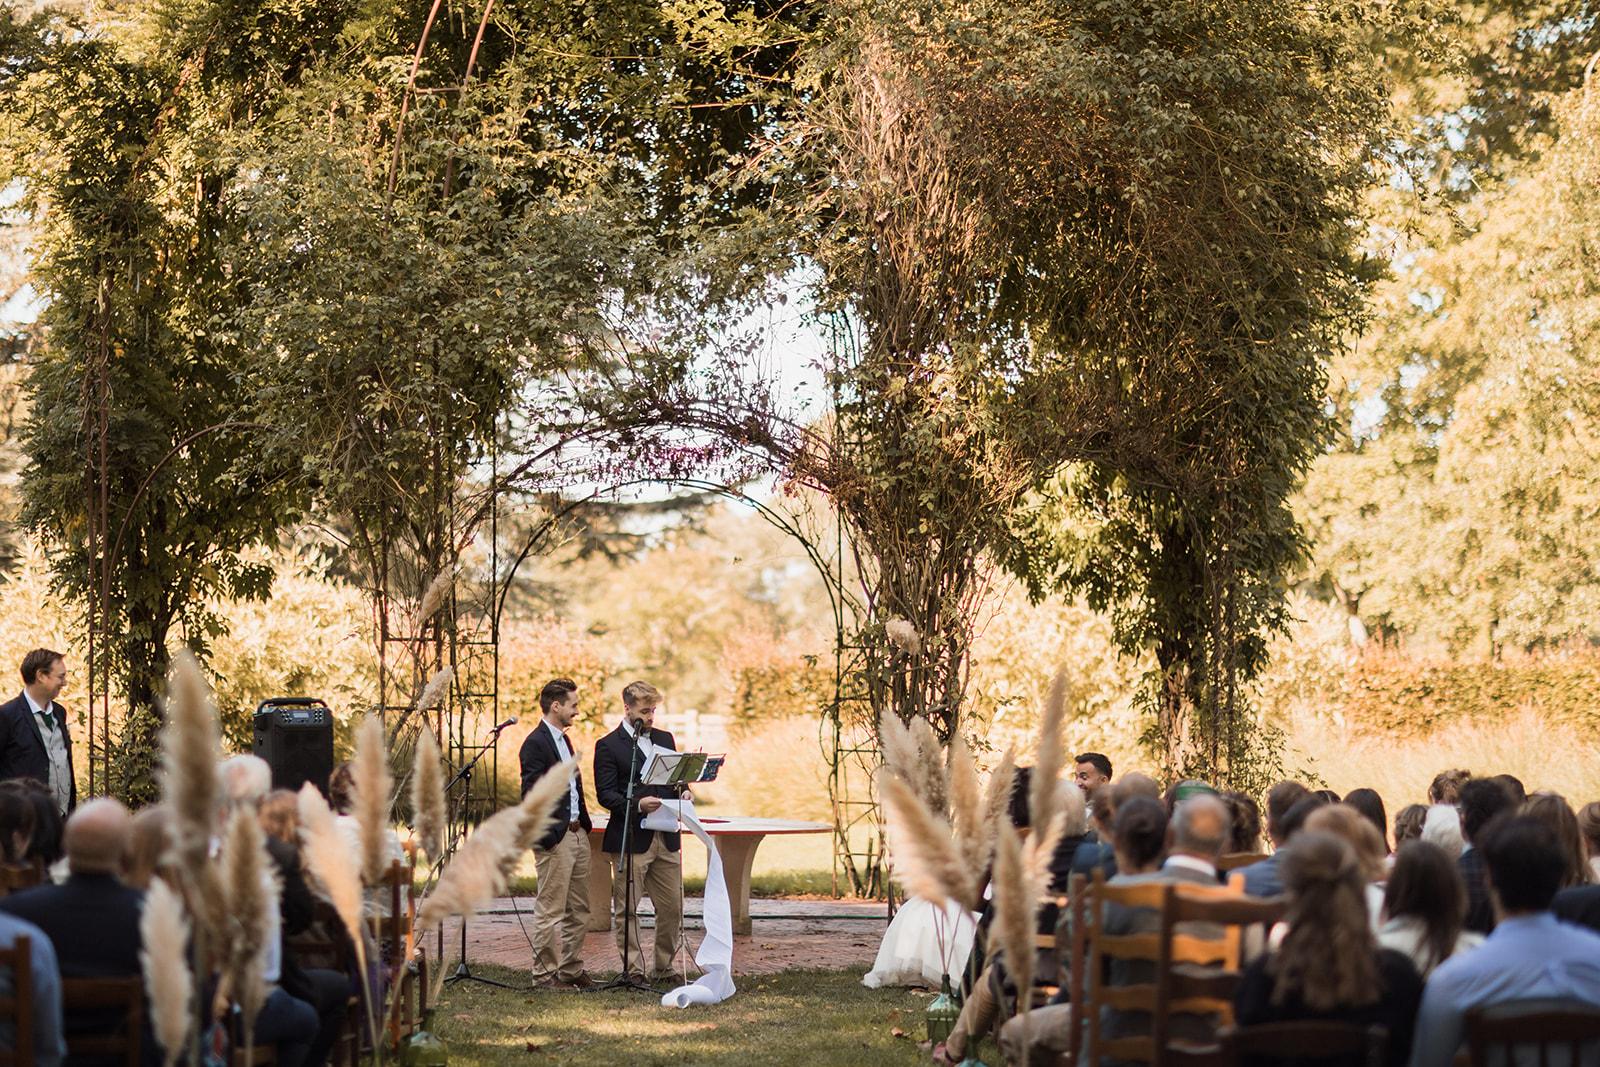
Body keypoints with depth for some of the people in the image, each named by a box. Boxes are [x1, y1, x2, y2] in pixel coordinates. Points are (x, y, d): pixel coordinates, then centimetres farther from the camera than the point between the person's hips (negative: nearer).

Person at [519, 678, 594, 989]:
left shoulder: (563, 740, 18)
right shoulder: (536, 743, -12)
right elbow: (532, 794, -16)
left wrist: (584, 824, 17)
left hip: (577, 833, 10)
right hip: (555, 837, -10)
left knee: (579, 910, 13)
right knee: (550, 912, -4)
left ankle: (571, 970, 22)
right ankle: (545, 974, 2)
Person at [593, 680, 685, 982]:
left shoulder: (665, 739, 15)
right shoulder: (609, 746, -3)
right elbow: (605, 794, -9)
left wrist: (682, 791, -2)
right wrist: (638, 804, -23)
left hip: (666, 836, 5)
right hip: (630, 839, -5)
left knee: (672, 907, 6)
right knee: (627, 909, 0)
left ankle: (664, 967, 18)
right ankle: (633, 970, 6)